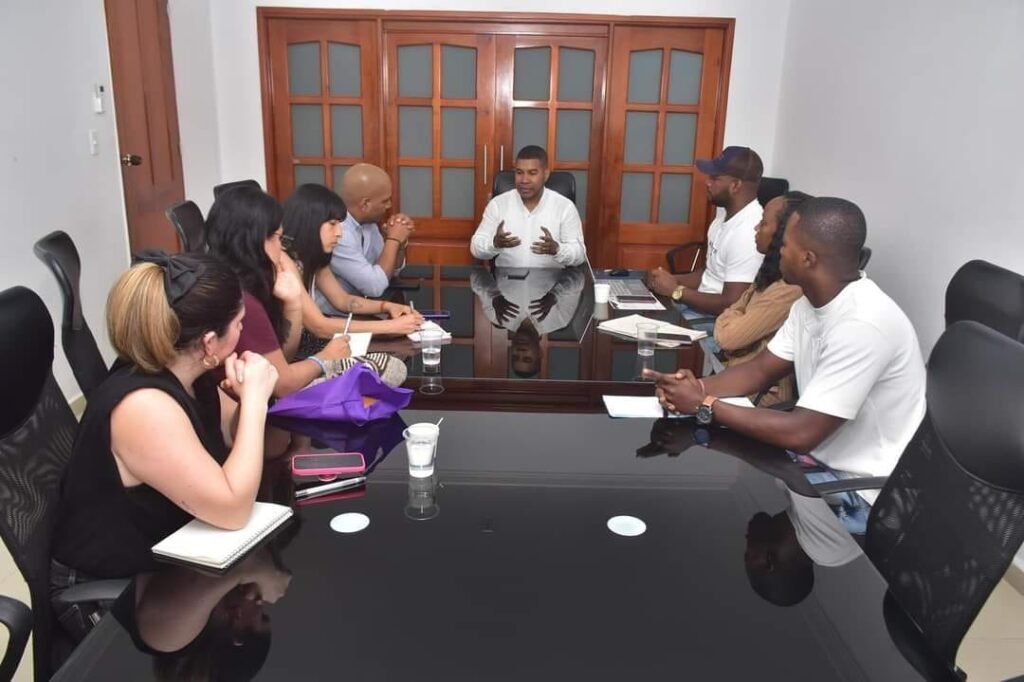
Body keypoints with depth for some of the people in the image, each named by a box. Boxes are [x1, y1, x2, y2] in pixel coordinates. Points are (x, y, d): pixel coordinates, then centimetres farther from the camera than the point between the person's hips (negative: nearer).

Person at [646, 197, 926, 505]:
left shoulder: (862, 324, -29)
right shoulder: (811, 302, 0)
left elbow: (800, 434, -29)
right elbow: (761, 370, 8)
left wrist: (703, 405, -21)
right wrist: (697, 387, -12)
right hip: (825, 459, 7)